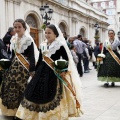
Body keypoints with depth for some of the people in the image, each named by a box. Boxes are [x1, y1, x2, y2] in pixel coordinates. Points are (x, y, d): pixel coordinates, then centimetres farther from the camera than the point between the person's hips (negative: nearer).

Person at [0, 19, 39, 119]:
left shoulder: (28, 40, -8)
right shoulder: (14, 40, 11)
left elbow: (32, 56, -11)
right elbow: (13, 55, 16)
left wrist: (32, 70, -15)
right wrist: (9, 66, 15)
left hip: (24, 67, -6)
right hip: (14, 66, 6)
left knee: (23, 88, -4)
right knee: (11, 86, 6)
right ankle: (12, 109, 21)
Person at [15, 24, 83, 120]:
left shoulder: (60, 45, -6)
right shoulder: (43, 45, 11)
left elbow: (66, 59, -8)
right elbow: (40, 60, 16)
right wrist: (35, 71, 15)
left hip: (54, 72, -6)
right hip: (42, 71, 6)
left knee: (52, 95, -5)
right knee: (37, 92, 7)